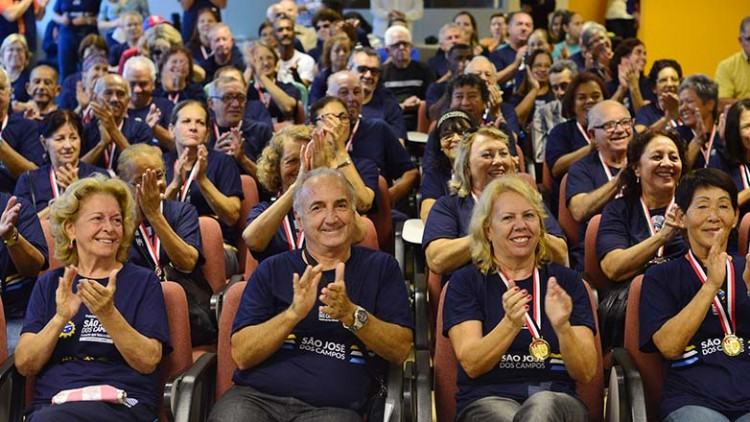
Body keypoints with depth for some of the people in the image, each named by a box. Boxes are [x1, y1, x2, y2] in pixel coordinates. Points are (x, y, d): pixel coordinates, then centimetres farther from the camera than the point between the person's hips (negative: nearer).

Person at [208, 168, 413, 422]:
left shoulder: (381, 267, 11)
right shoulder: (272, 270, 12)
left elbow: (401, 350, 3)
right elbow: (242, 355, 2)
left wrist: (352, 315, -14)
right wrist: (293, 313, -14)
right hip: (256, 397, 0)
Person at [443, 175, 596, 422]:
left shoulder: (567, 281, 12)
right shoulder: (466, 282, 8)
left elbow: (586, 373, 3)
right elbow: (471, 364, -5)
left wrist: (562, 327, -17)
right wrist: (511, 324, -23)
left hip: (555, 399, 1)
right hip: (488, 399, -1)